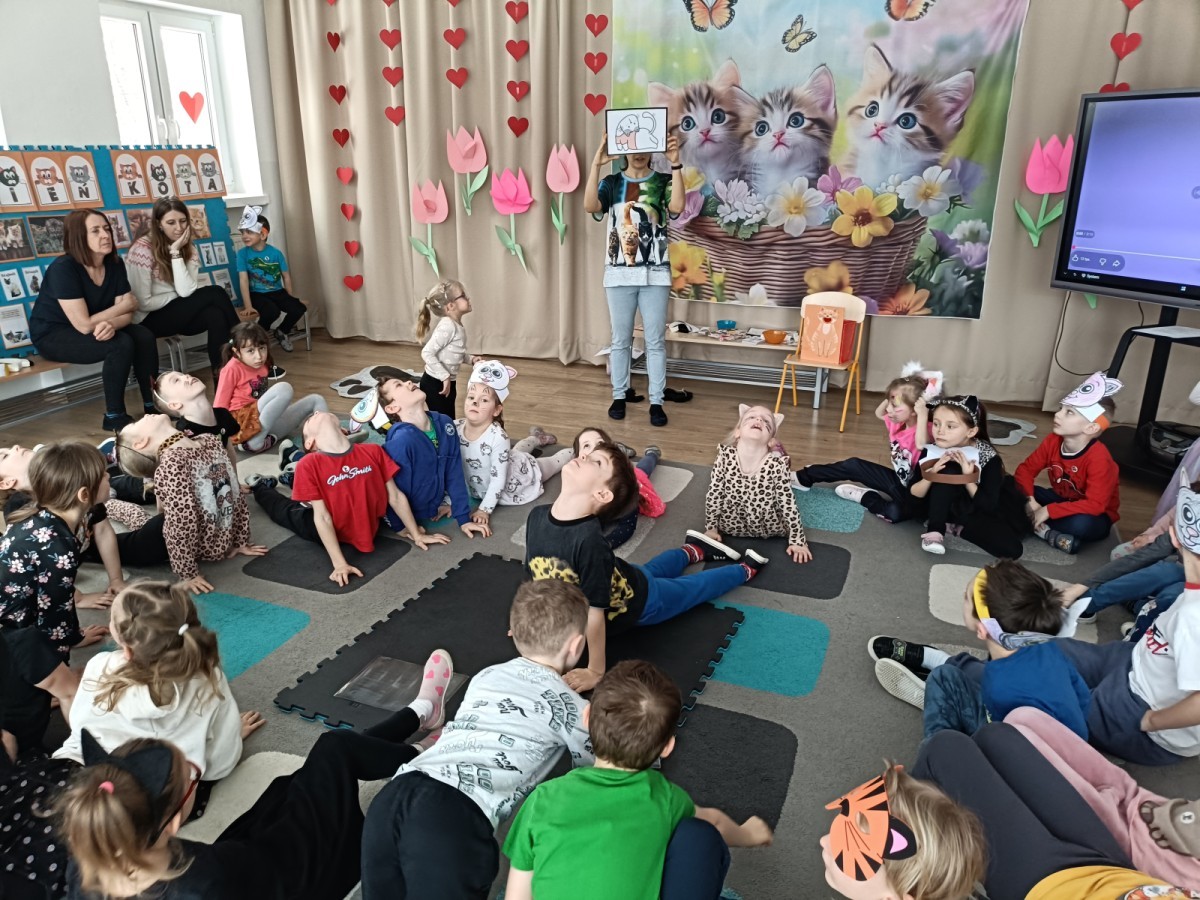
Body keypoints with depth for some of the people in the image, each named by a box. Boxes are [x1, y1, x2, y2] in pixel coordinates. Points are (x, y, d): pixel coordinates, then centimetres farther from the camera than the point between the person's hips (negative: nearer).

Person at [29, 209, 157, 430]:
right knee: (121, 344, -29)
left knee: (144, 335, -19)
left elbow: (127, 314, -9)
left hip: (98, 329, 6)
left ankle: (154, 404, -10)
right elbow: (84, 325, -28)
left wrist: (111, 324, -33)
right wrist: (123, 305, -17)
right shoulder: (63, 268, -25)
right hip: (52, 335, -6)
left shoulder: (115, 263, -6)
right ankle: (114, 417, -17)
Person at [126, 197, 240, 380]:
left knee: (216, 314, -27)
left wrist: (176, 253, -18)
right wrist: (177, 298, -10)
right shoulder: (143, 249, -16)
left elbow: (187, 291, -15)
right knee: (214, 293, -22)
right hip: (149, 319, -5)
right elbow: (143, 303, -17)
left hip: (177, 312, 5)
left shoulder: (188, 248, 2)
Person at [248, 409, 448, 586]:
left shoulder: (373, 451, -18)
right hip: (331, 534, -1)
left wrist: (417, 535, -6)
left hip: (367, 530, 1)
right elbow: (322, 516, -26)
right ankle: (260, 486, 51)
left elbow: (395, 496, -11)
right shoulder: (309, 465, -24)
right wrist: (339, 564, -31)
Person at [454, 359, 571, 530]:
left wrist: (485, 509, -34)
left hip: (519, 471, -5)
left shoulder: (498, 438, -39)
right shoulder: (455, 428, -26)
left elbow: (498, 479, -34)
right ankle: (536, 437, 62)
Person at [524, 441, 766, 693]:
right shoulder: (536, 515, -23)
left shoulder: (588, 540, -44)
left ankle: (746, 569, 49)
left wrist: (596, 671, -26)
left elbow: (594, 611, -35)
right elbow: (537, 575, -6)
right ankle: (692, 551, 61)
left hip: (636, 600, -5)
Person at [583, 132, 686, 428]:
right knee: (620, 339, 7)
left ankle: (656, 401, 8)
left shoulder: (662, 181, 5)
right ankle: (619, 396, 19)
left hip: (655, 273, 0)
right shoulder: (611, 182, 6)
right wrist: (597, 163, -21)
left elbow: (677, 207, -15)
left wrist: (675, 165, -21)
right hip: (619, 273, 1)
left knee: (656, 341, 2)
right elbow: (590, 206, -14)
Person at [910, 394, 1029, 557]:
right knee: (949, 470, -30)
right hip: (945, 507, -1)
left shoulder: (988, 457, -21)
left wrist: (968, 478, -33)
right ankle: (935, 529, -23)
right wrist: (931, 475, -32)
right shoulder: (931, 451, -17)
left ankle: (957, 526, -5)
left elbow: (988, 506, -20)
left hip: (978, 513, 1)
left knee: (1011, 548, -24)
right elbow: (914, 493, -14)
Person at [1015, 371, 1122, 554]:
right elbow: (1025, 469, -6)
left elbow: (1095, 505, -36)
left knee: (1080, 524, -42)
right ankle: (1048, 532, -22)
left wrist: (1048, 511, -37)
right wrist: (1029, 500, -25)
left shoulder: (1098, 459, -30)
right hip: (1062, 500, 6)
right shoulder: (1052, 441, -13)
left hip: (1095, 516, -6)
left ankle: (1038, 527, -18)